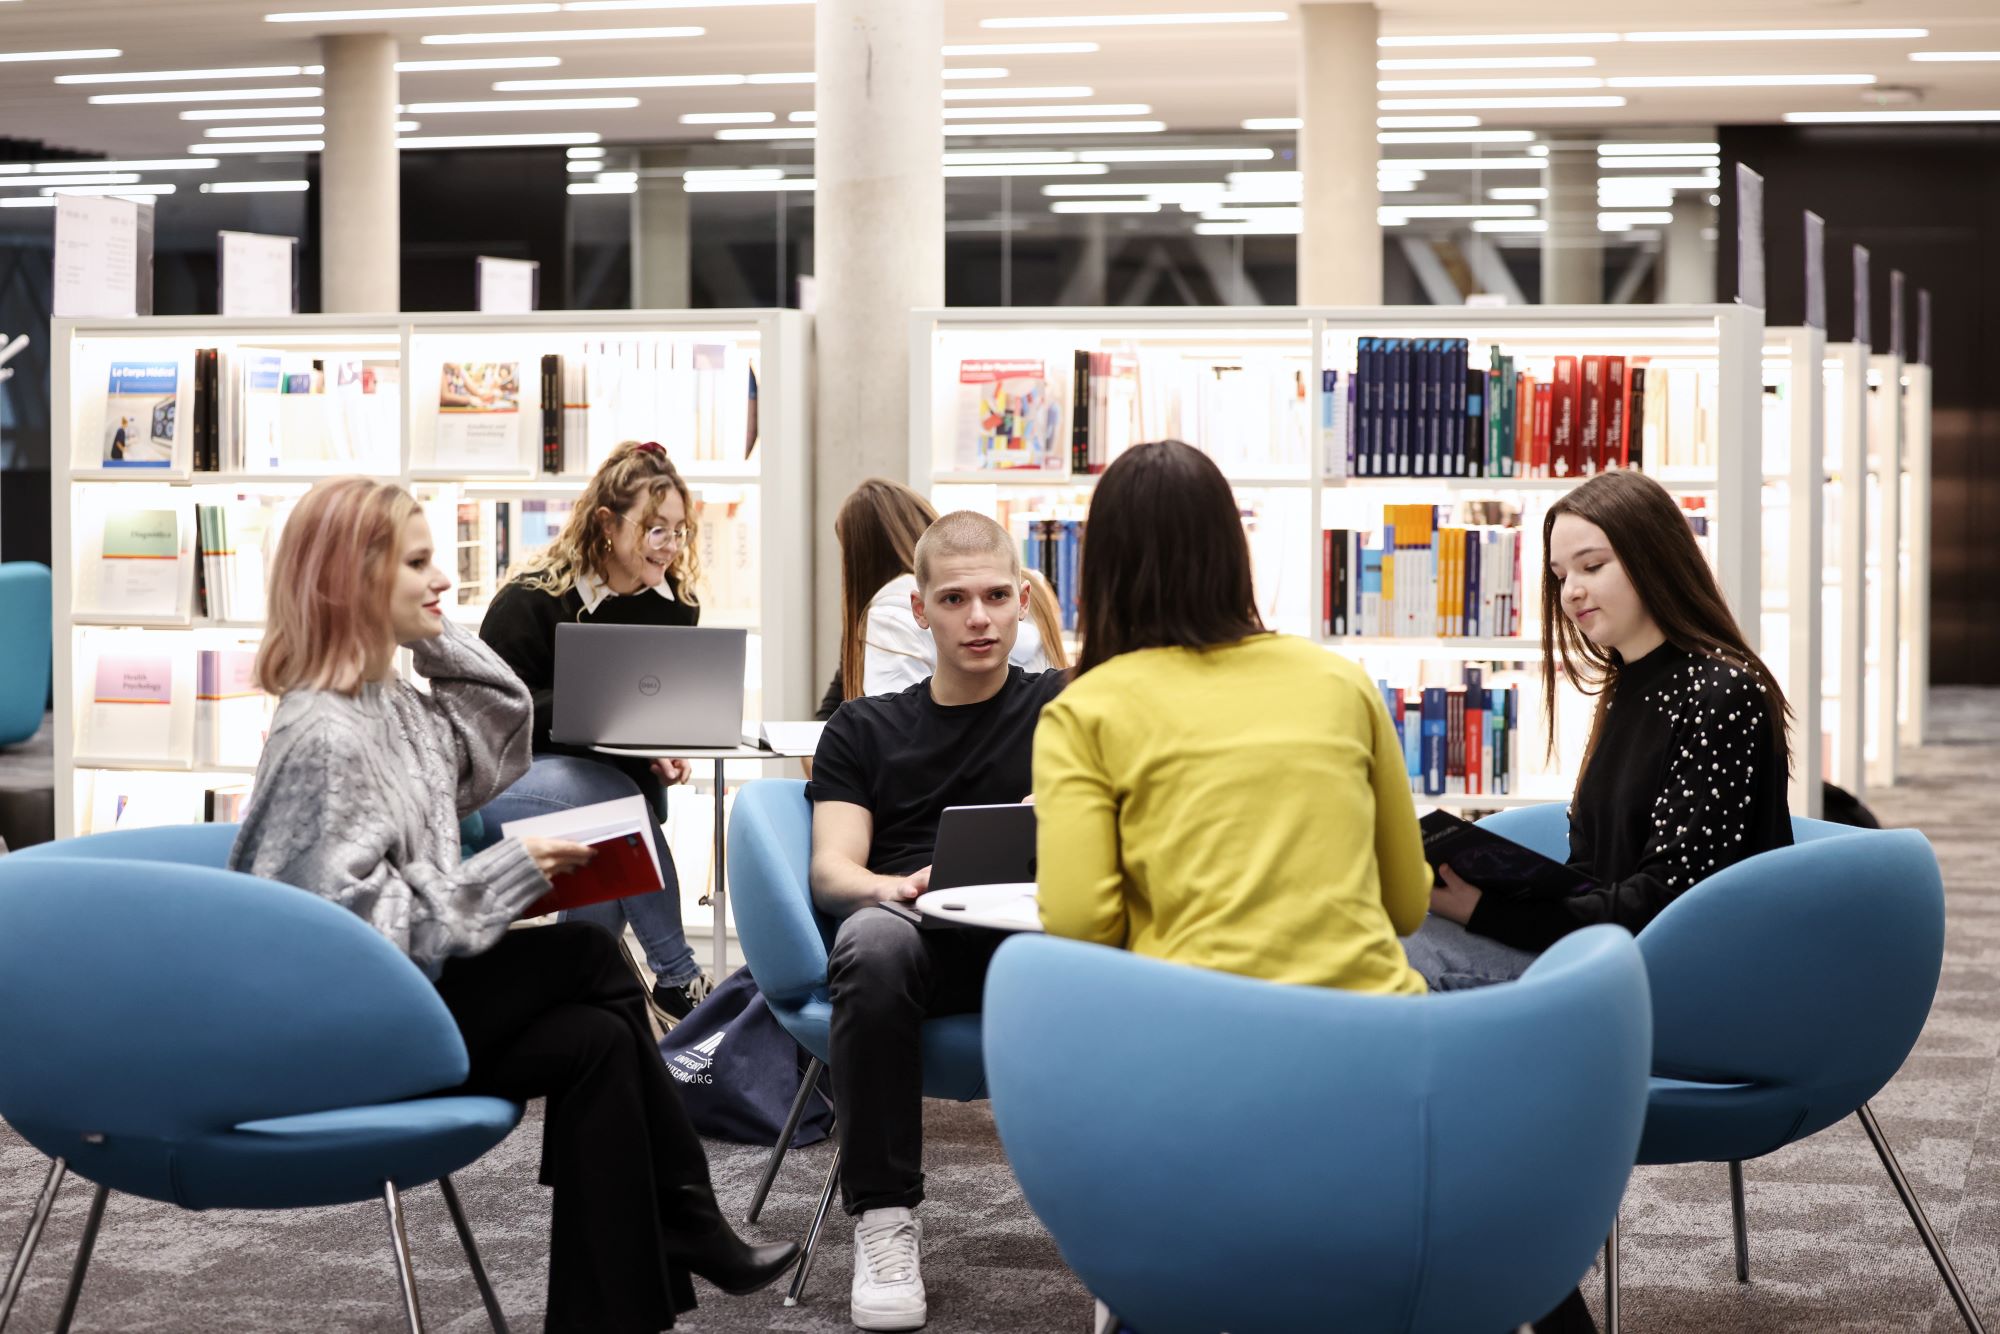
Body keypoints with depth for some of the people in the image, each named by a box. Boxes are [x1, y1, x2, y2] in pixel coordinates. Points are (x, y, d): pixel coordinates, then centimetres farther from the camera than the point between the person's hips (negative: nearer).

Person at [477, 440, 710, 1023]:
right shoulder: (530, 600, -10)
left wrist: (662, 751, -11)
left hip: (612, 772, 4)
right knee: (616, 800, -35)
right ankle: (678, 978, -26)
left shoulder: (676, 602, 6)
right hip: (503, 773, -4)